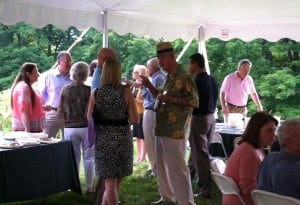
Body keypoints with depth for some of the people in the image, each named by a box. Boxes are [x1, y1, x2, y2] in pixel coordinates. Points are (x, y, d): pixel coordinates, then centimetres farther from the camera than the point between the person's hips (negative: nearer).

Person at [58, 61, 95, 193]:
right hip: (87, 127, -1)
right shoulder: (89, 90, -9)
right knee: (88, 158, 9)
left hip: (70, 128, 2)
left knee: (74, 158, 10)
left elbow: (60, 111, -1)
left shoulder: (65, 90, -4)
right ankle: (89, 187, 12)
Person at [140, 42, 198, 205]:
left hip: (174, 131, -9)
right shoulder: (168, 77, 14)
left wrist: (172, 99, -20)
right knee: (162, 166, 17)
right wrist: (149, 86, 10)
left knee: (177, 168, -6)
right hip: (161, 129, 9)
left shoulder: (184, 77, -12)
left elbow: (194, 101, -15)